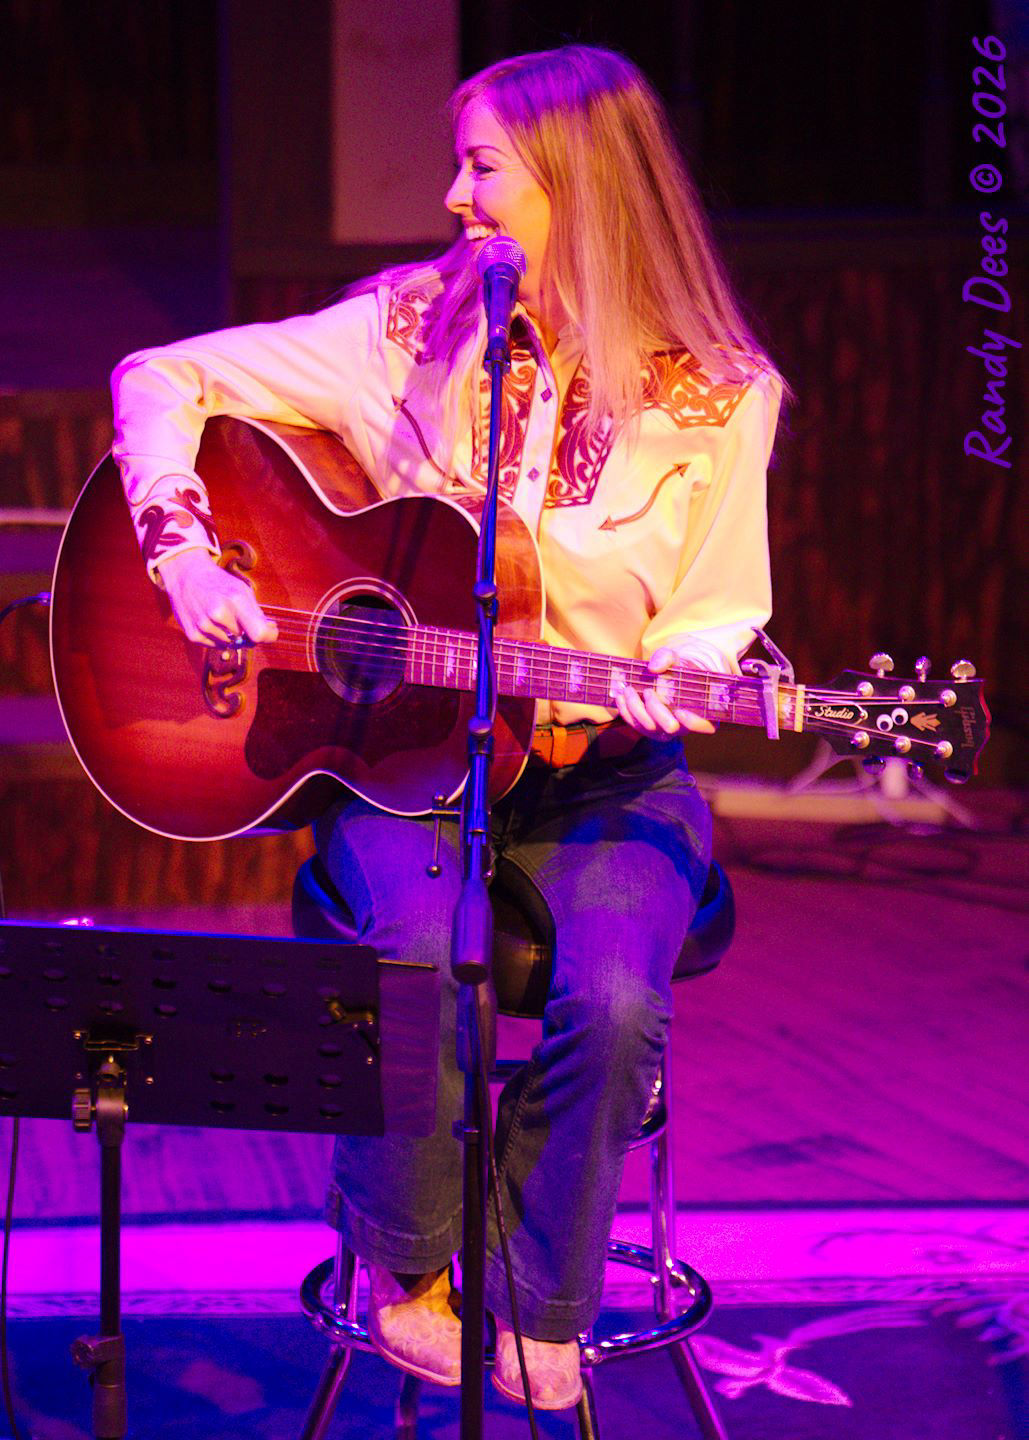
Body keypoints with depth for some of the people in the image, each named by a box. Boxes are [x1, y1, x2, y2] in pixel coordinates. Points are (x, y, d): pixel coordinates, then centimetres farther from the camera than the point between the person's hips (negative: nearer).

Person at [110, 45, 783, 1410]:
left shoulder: (718, 397, -3)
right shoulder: (405, 328, -1)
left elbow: (719, 608, 4)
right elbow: (161, 378, 5)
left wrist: (669, 680, -19)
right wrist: (185, 553, -11)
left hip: (605, 773, 0)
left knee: (612, 999, -29)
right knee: (431, 962, -31)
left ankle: (537, 1323, -3)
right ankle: (403, 1271, -1)